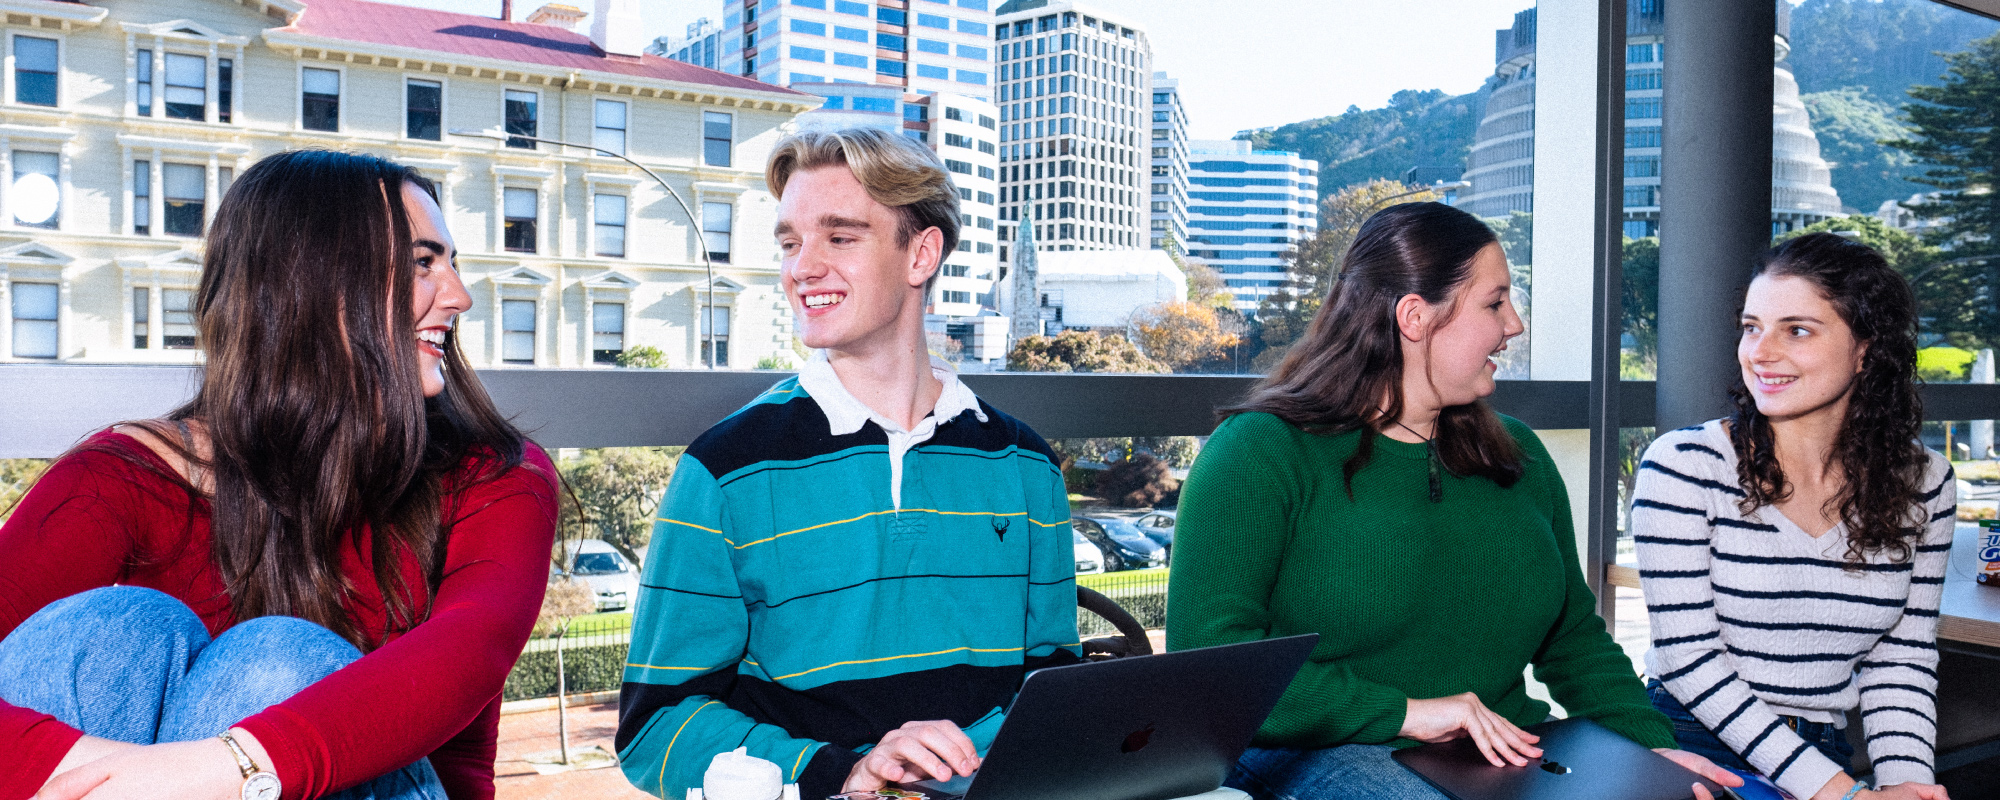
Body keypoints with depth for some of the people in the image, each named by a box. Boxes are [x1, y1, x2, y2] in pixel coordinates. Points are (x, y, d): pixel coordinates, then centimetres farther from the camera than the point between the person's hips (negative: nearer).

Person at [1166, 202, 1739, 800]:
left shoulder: (1518, 456, 17)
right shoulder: (1260, 451, -8)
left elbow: (1575, 638, 21)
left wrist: (1652, 746, 2)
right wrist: (1402, 712, -20)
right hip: (1316, 752, -7)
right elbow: (1205, 653, -17)